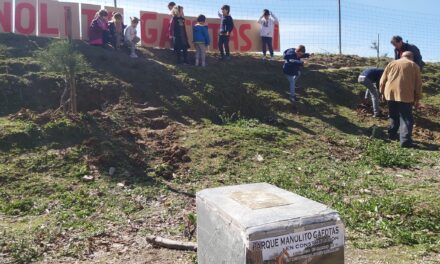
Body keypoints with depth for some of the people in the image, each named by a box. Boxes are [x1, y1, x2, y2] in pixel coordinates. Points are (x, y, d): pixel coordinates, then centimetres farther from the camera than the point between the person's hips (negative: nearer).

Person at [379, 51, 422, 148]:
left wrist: (383, 93, 21)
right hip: (405, 96, -3)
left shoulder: (391, 63, 16)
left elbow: (383, 80, 13)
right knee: (406, 118, 0)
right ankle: (405, 140, -8)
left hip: (390, 94, 3)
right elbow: (418, 84, 6)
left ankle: (392, 134, 24)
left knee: (394, 116, 20)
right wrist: (417, 99, 10)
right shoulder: (414, 66, 9)